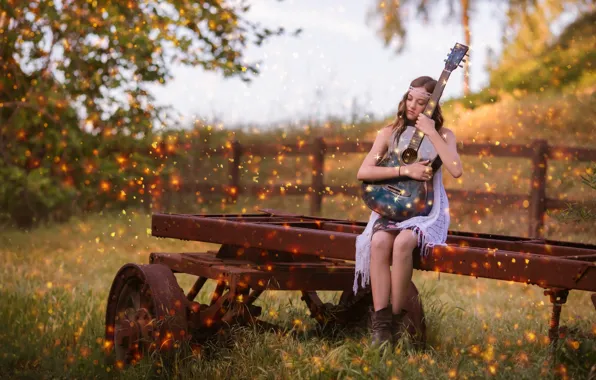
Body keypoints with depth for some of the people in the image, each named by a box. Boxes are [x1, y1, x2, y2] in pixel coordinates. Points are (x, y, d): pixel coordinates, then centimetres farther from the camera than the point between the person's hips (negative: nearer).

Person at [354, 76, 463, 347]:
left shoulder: (443, 134, 3)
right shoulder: (390, 133, 7)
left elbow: (456, 170, -17)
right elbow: (363, 172, -5)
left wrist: (431, 133, -16)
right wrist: (405, 170, -15)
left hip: (427, 210, -2)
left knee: (403, 242, -35)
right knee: (379, 241, -33)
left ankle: (397, 321, -23)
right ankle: (381, 325, -33)